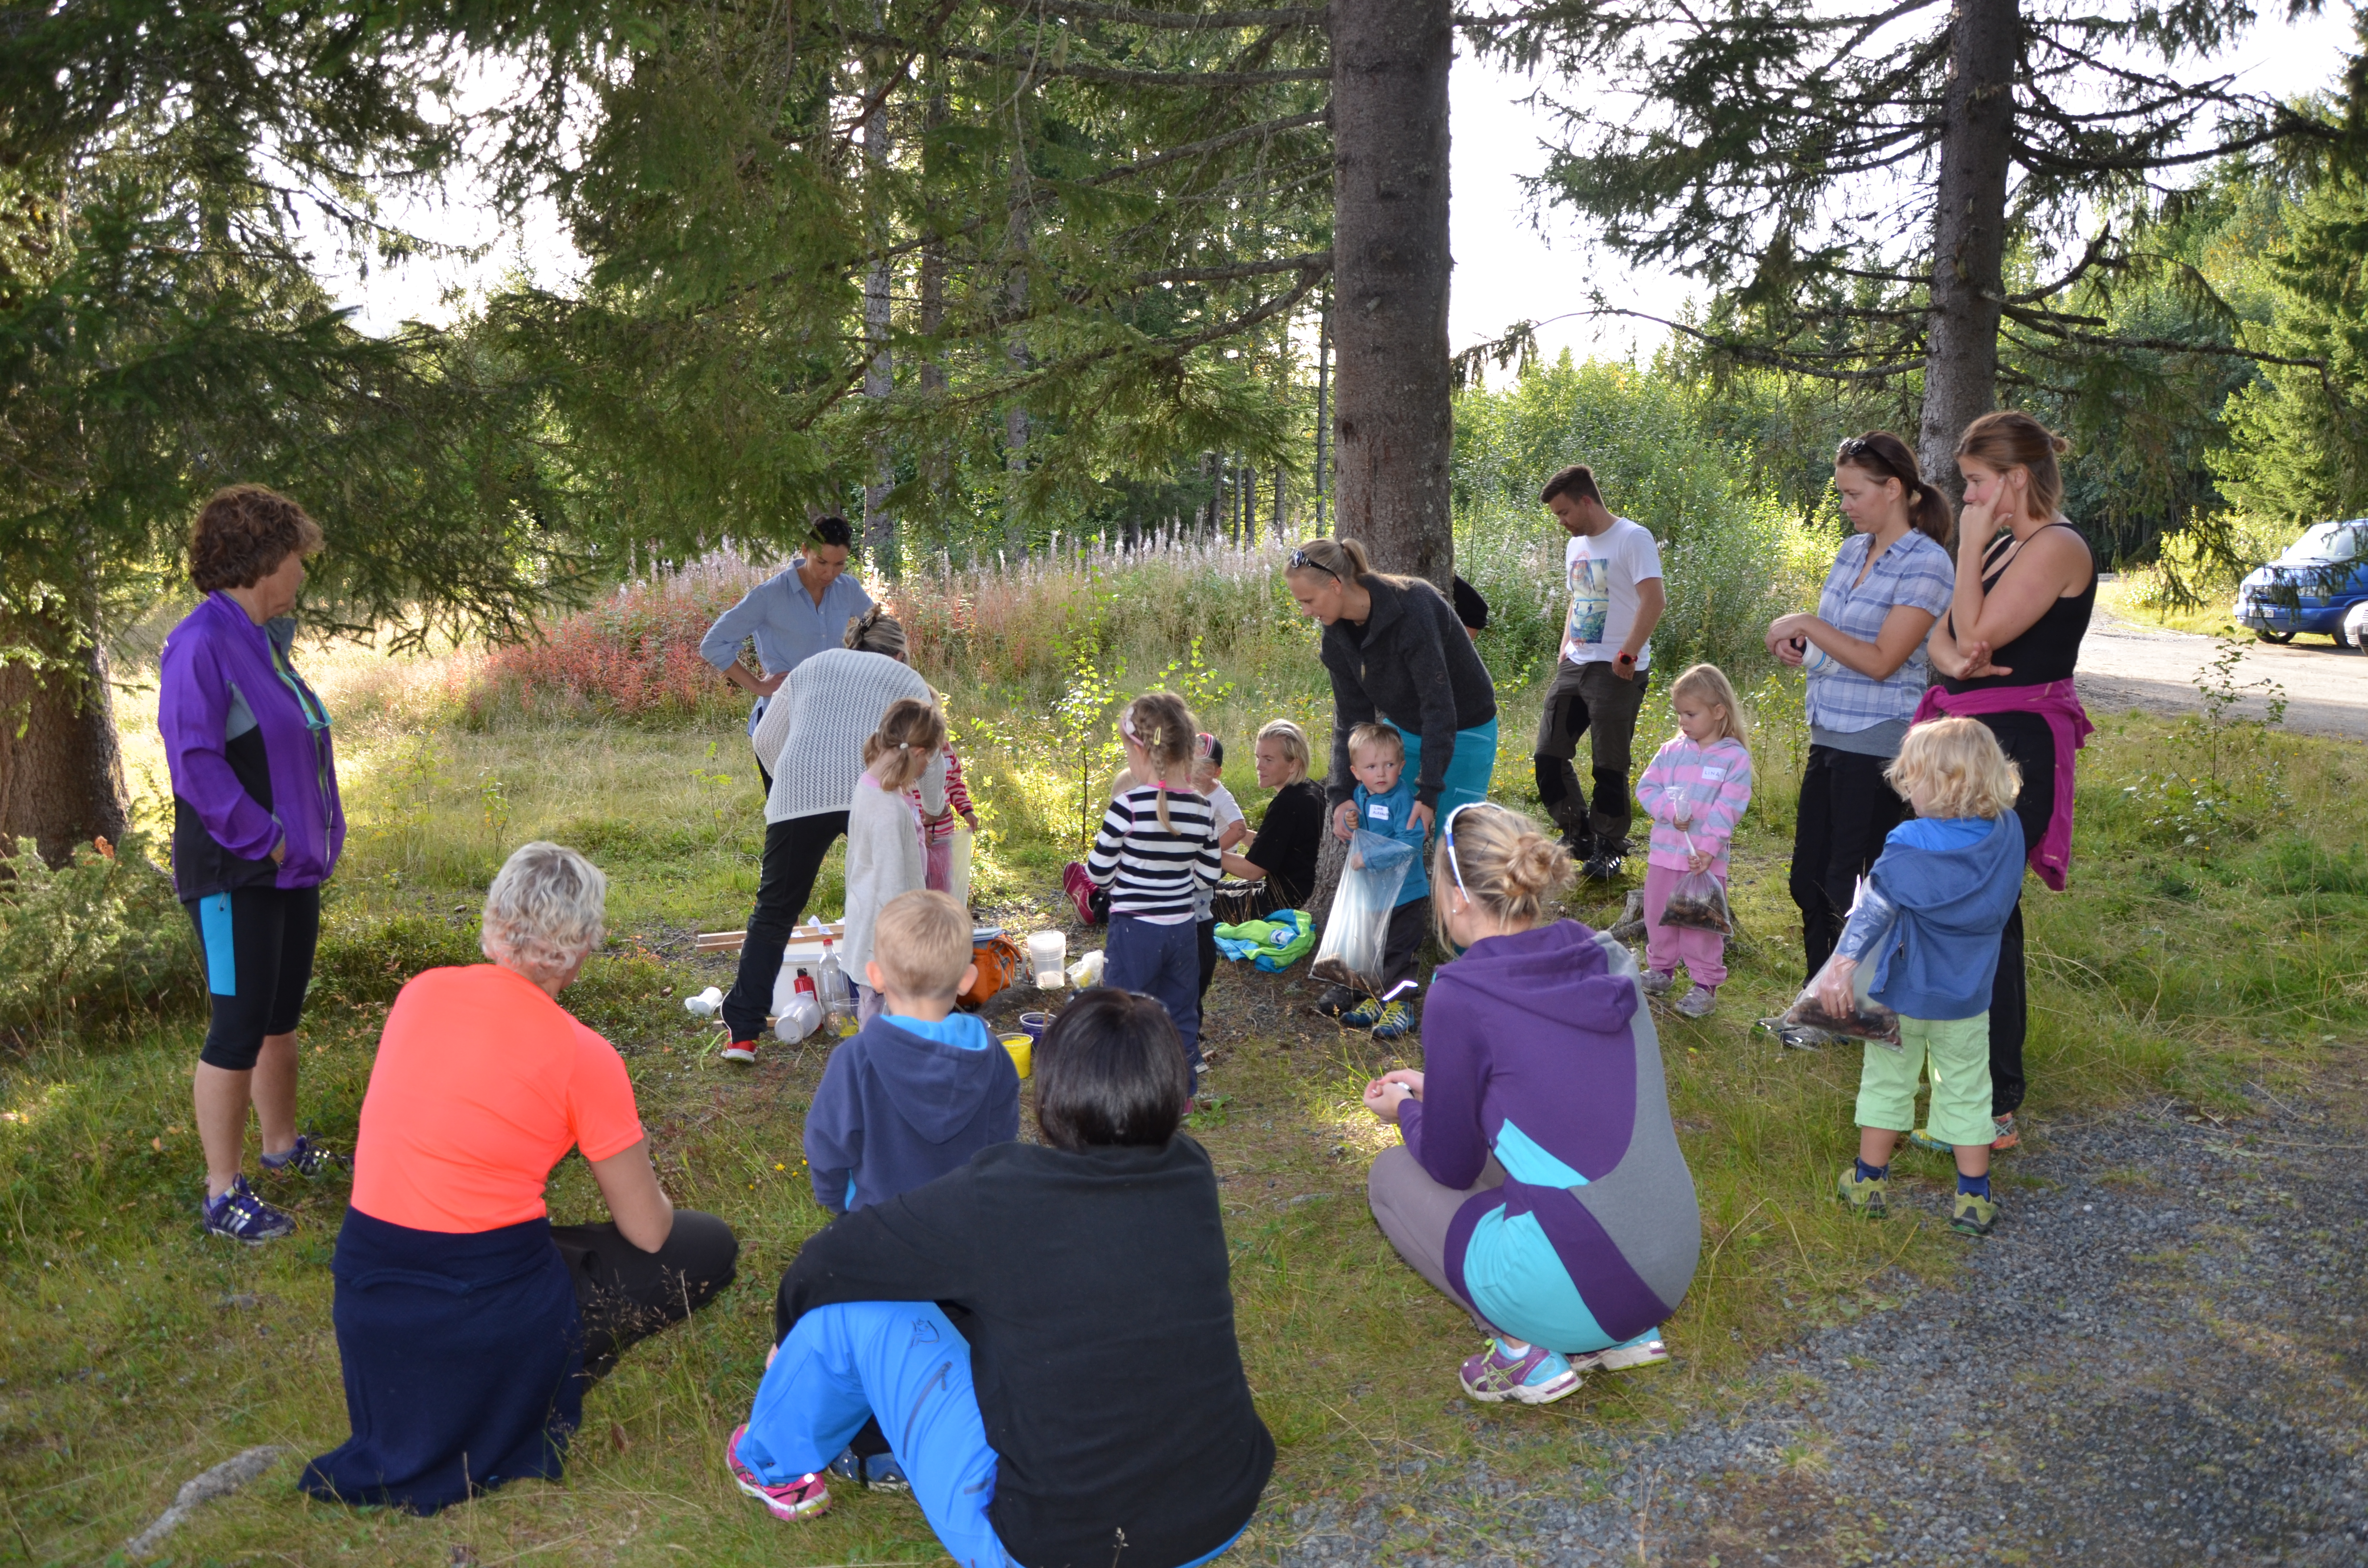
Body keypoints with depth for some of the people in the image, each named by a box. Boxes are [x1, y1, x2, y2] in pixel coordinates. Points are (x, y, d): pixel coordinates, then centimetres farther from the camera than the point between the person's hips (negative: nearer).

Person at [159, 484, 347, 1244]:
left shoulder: (268, 639, 10)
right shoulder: (202, 643, -17)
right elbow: (195, 763, -22)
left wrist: (311, 837, 10)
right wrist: (265, 839, -19)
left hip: (291, 867, 9)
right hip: (235, 876, -9)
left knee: (281, 1017, 19)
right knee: (240, 1028, -3)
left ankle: (283, 1147, 35)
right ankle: (223, 1195, 8)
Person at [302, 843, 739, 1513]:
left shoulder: (420, 992, -1)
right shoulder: (580, 1056, -14)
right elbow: (647, 1231, -5)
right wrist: (648, 1195, 19)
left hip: (365, 1305, 7)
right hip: (491, 1314, -6)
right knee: (709, 1246, 9)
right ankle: (535, 1399, -2)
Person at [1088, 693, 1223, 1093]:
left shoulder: (1127, 807, -18)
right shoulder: (1202, 809, -2)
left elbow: (1098, 873, -12)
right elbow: (1208, 877, 4)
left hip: (1134, 929, -5)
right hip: (1182, 928, 5)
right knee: (1181, 1015, 18)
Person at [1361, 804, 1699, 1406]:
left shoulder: (1460, 997, -13)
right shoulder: (1605, 962, 5)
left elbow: (1452, 1166, -1)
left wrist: (1404, 1110, 19)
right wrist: (1436, 1090, 27)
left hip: (1576, 1289, -6)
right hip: (1674, 1271, 7)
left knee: (1392, 1175, 16)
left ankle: (1526, 1350, 3)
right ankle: (1627, 1333, 17)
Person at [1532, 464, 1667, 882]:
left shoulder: (1632, 539, -10)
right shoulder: (1576, 546, 17)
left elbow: (1654, 600, -19)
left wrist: (1628, 654, -20)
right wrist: (1565, 648, 15)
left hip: (1617, 672, -8)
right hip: (1574, 666, 8)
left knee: (1610, 765, -1)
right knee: (1548, 755, 5)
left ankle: (1608, 849, 13)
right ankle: (1577, 835, 21)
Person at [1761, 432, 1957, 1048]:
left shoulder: (1926, 565, -13)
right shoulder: (1852, 551, 11)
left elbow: (1880, 660, -19)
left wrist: (1807, 625, -14)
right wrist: (1799, 645, 4)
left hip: (1878, 746, -8)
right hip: (1830, 737, 8)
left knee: (1848, 883, -1)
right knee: (1809, 877, 12)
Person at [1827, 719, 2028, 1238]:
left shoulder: (1911, 844, -21)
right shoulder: (2008, 832, -8)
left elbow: (1876, 909, -29)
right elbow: (2007, 898, 7)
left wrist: (1844, 962, -35)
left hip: (1902, 992, -3)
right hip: (1967, 999, 3)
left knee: (1887, 1082, 14)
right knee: (1967, 1092, 15)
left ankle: (1869, 1181, 24)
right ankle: (1975, 1199, 21)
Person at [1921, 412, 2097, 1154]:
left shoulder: (2057, 547, -14)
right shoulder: (2004, 545, 16)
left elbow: (1979, 633, -20)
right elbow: (1944, 634, 10)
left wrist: (1971, 544, -12)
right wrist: (1950, 657, -13)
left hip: (2015, 747, -10)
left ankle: (1995, 1111, -3)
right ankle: (1972, 1068, 33)